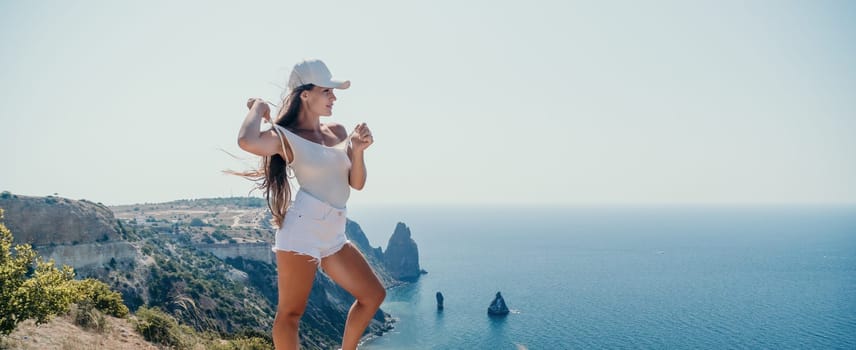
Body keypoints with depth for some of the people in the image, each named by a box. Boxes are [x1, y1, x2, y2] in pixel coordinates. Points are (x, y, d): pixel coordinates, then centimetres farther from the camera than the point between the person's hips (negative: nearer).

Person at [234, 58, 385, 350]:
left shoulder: (338, 132, 13)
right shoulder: (286, 136, -6)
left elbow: (357, 183, 12)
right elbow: (246, 141, -28)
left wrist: (358, 150, -7)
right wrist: (258, 108, -8)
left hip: (333, 236, 8)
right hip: (302, 231, -7)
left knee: (374, 295, 13)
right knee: (290, 313, -2)